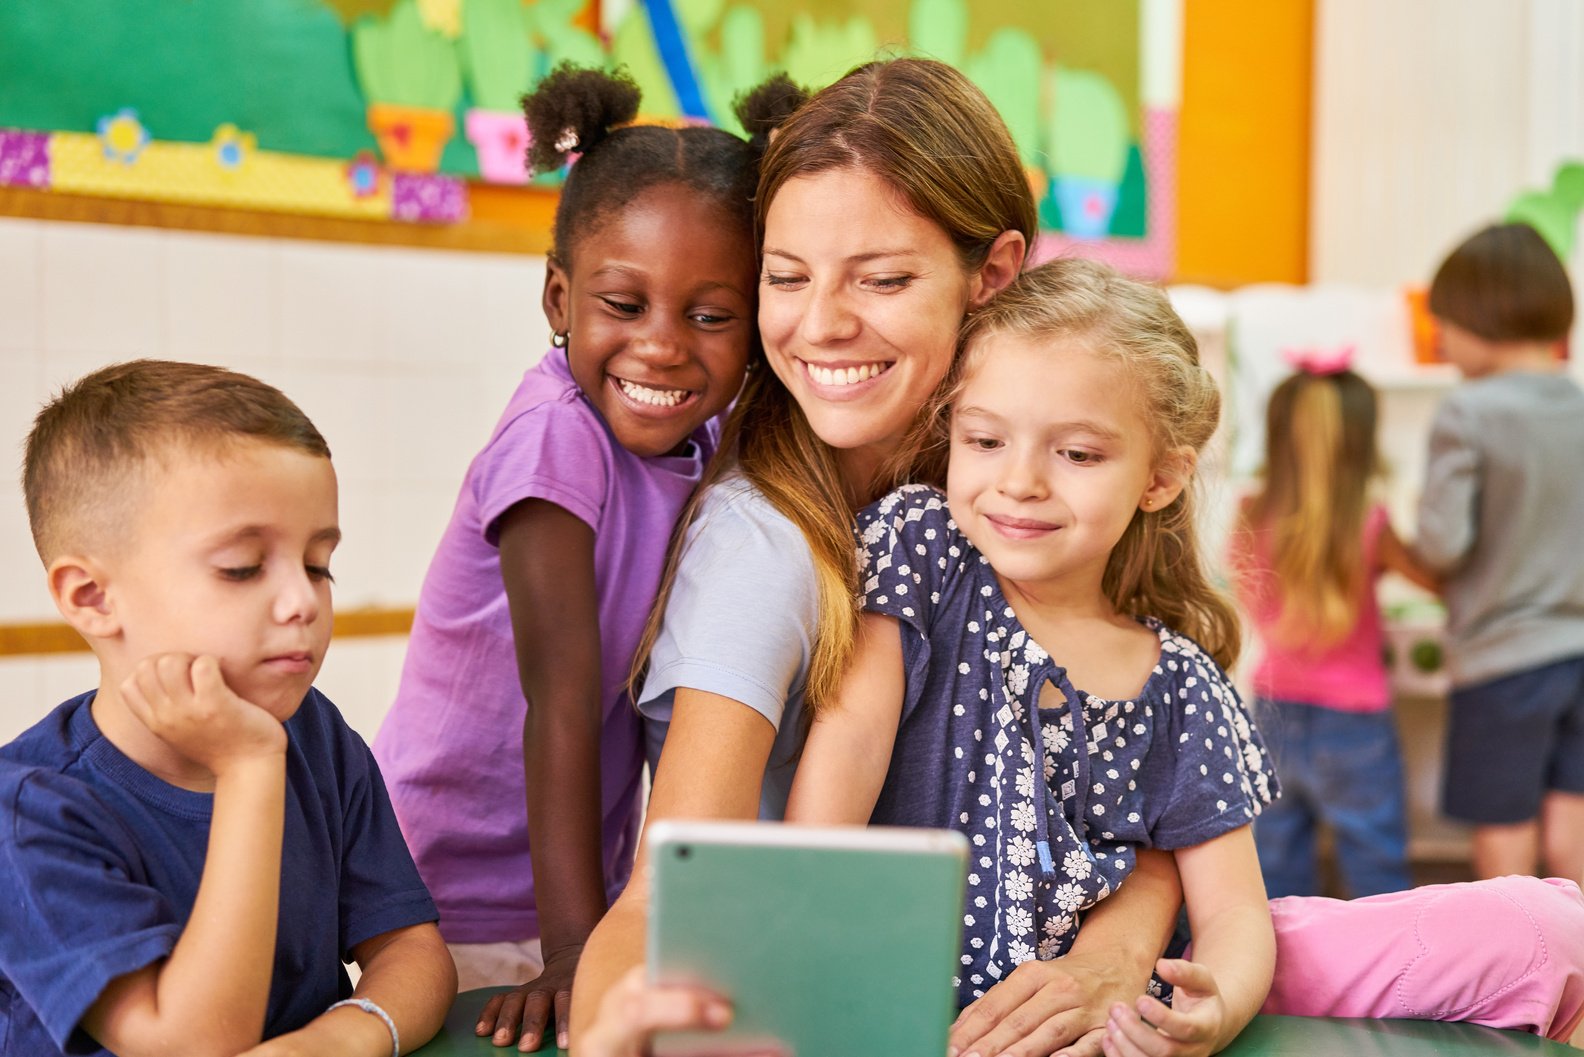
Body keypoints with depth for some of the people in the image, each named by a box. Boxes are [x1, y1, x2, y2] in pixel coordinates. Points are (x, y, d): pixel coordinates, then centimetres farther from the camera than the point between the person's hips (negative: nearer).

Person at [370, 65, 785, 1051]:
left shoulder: (706, 440, -2)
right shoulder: (559, 434, -22)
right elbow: (562, 694, -26)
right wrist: (575, 940, -27)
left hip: (591, 872, 6)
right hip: (457, 905, -6)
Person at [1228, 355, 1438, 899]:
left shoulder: (1250, 518, -6)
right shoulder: (1368, 526, -16)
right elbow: (1439, 579, -3)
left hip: (1273, 714, 4)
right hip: (1352, 723, -4)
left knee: (1278, 880, 14)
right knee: (1377, 874, 9)